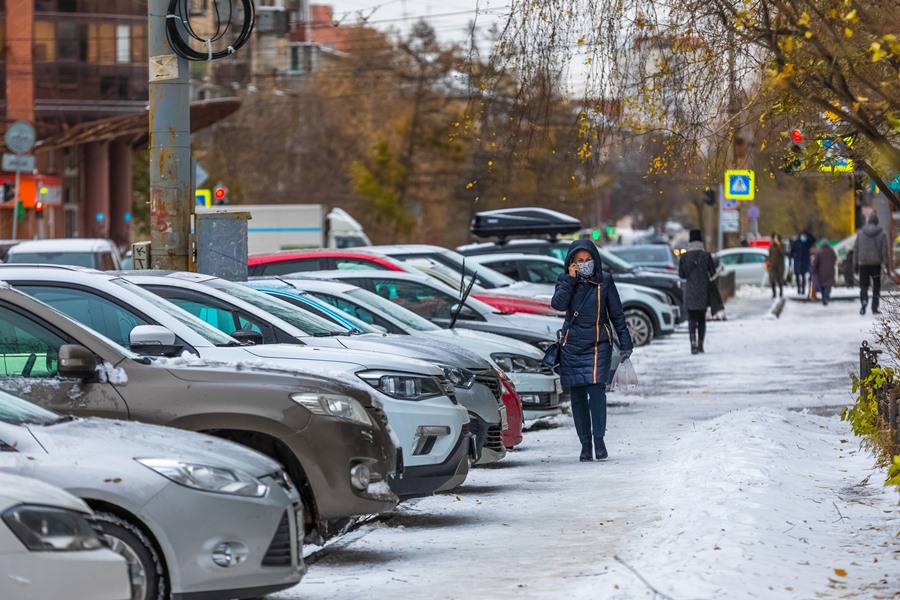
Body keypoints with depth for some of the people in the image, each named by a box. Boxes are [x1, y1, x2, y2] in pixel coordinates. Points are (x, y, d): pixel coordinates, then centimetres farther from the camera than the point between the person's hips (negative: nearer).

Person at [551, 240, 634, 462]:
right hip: (571, 346, 2)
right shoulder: (565, 280, 4)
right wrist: (570, 279, -15)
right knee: (577, 396, 3)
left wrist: (625, 343, 5)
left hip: (598, 346, -2)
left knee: (596, 389, -17)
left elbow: (617, 314, 6)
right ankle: (585, 444, 9)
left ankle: (599, 438, -10)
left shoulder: (605, 281, 1)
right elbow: (558, 304, -14)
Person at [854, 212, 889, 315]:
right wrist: (886, 264, 3)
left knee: (863, 285, 5)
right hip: (876, 264, -1)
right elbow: (884, 251, -6)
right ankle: (874, 308, 9)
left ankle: (864, 300, -23)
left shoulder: (860, 233, 0)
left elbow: (856, 250, 3)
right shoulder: (882, 234, -5)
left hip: (863, 264, 1)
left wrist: (855, 264, 9)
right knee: (876, 286, 11)